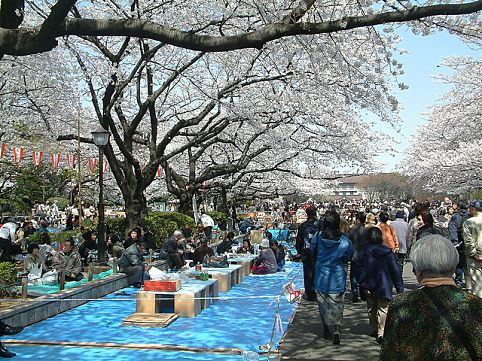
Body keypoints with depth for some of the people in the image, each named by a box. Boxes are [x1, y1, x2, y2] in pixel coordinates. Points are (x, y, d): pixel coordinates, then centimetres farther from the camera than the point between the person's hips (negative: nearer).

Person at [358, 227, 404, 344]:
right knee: (383, 309, -1)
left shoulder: (364, 253, -6)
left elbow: (362, 271, -9)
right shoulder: (389, 253, -4)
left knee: (372, 309, 17)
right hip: (384, 286, -1)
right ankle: (381, 333, -11)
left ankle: (375, 329, 27)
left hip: (370, 286, 1)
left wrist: (363, 286, -7)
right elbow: (395, 271, -1)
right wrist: (399, 287, 5)